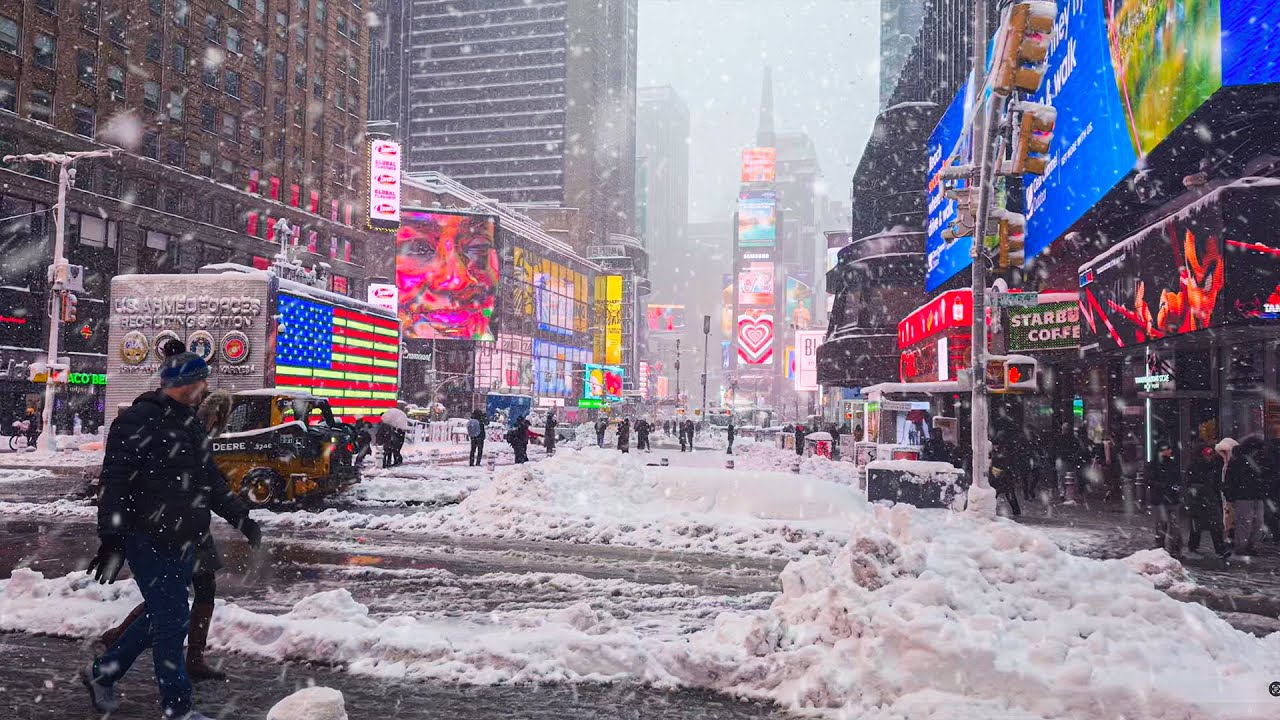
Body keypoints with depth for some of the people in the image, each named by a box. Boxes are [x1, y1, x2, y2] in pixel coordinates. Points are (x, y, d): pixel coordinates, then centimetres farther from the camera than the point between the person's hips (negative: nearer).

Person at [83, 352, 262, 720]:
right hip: (149, 540, -9)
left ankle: (101, 672, 36)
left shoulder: (191, 424, 16)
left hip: (183, 541, 9)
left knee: (161, 617, 16)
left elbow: (212, 482, 23)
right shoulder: (137, 421, -12)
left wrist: (241, 518, 20)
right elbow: (115, 483, -17)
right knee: (172, 620, -4)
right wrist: (111, 539, -22)